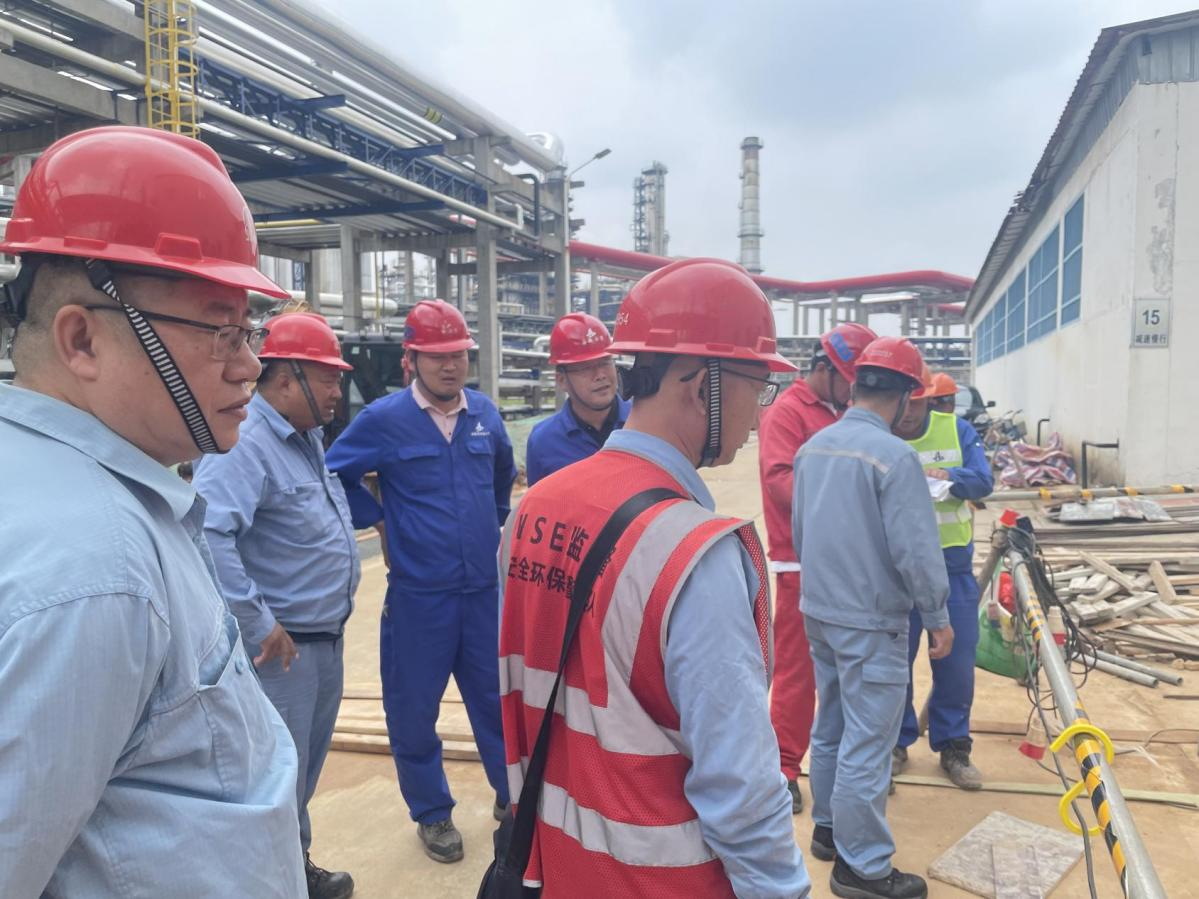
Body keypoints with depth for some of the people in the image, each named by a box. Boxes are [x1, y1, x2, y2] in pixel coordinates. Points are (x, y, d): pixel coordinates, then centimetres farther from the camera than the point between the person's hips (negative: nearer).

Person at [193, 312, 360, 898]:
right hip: (281, 650, -9)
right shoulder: (245, 443, -21)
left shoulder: (308, 439, 10)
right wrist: (257, 624, -28)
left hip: (327, 641, 10)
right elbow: (208, 533, -34)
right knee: (280, 781, 4)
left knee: (305, 772, 24)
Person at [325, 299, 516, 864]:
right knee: (414, 710, 10)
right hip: (418, 595, -3)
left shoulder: (485, 413, 2)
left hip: (485, 588, 3)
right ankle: (432, 813, 31)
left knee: (498, 699, 15)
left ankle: (511, 796, 35)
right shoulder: (384, 420, -10)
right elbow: (332, 476, -1)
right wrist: (379, 520, -2)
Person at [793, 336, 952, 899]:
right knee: (867, 742, 4)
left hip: (817, 612, 8)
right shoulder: (894, 456, -20)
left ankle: (828, 828, 36)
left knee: (829, 725, 21)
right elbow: (916, 550, -18)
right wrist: (938, 617, -5)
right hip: (870, 621, -8)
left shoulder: (812, 447, 3)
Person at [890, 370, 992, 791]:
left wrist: (947, 476, -25)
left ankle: (953, 745, 25)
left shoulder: (957, 430, 2)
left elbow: (983, 480, -6)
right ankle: (896, 742, 25)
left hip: (952, 563, 2)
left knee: (956, 658, 8)